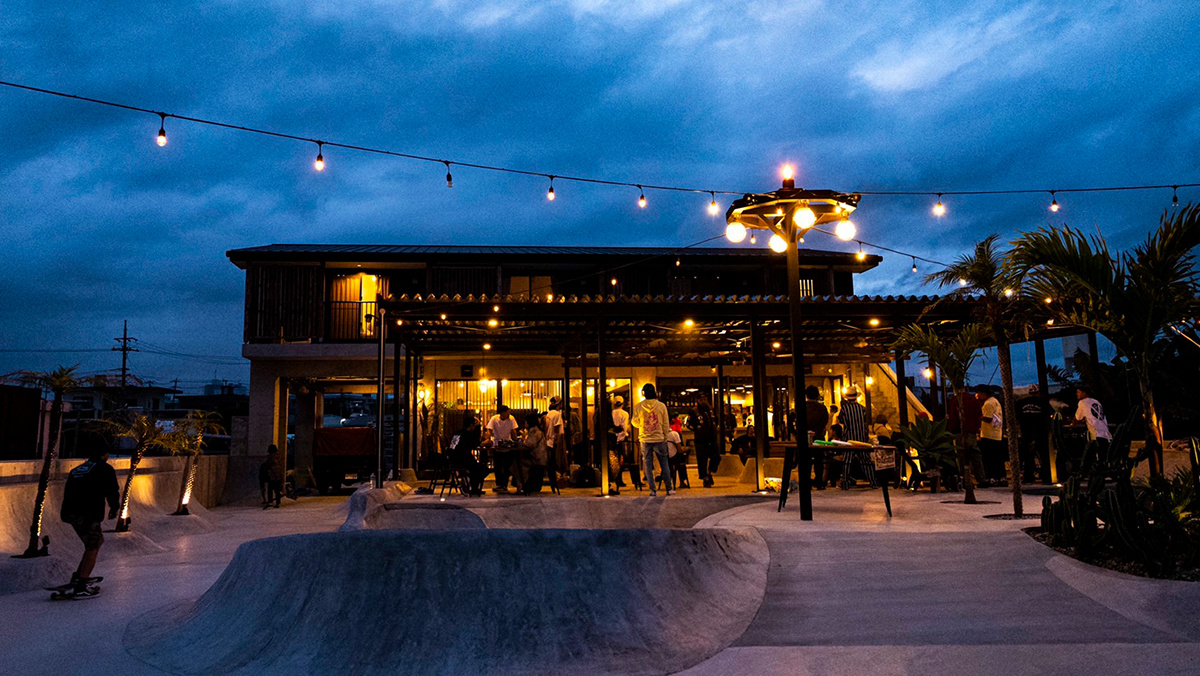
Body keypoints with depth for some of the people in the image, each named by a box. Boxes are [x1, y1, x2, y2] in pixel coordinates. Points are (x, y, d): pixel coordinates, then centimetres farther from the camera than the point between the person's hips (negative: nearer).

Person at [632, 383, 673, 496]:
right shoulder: (661, 405, -4)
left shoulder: (639, 406, -5)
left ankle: (653, 490, 5)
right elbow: (666, 424, 2)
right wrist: (665, 437, 13)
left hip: (645, 440, 0)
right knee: (664, 464, 10)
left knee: (648, 466, 7)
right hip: (659, 439, 0)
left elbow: (635, 422, 6)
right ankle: (669, 489, 11)